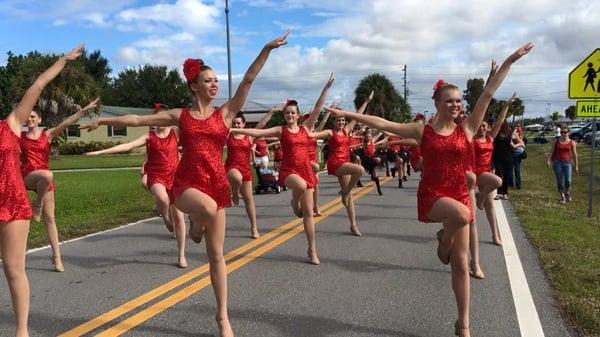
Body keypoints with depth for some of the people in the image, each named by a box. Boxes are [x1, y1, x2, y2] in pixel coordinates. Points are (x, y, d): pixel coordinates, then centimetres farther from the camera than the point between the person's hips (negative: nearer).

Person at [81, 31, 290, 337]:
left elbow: (248, 80, -2)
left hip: (217, 184, 1)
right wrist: (103, 120, 17)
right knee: (208, 207, -39)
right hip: (186, 184, -1)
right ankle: (195, 226, -1)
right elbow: (137, 120, 14)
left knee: (216, 254, 5)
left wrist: (267, 49, -9)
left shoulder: (226, 113, 6)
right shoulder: (180, 115, 7)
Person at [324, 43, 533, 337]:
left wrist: (509, 61, 0)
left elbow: (488, 93, 1)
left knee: (460, 262, 5)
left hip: (459, 196, 3)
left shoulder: (467, 128, 3)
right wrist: (347, 114, -2)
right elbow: (382, 124, 0)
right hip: (431, 196, -3)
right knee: (461, 214, -38)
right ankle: (443, 239, -2)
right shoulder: (422, 131, 0)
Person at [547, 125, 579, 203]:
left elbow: (574, 154, 7)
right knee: (559, 181, 3)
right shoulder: (556, 141, 4)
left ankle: (567, 192, 17)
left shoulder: (572, 143, 3)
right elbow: (551, 151, 2)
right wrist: (549, 160, -13)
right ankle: (562, 196, 21)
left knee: (568, 181, -14)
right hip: (557, 162, 1)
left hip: (567, 163, -1)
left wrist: (576, 166, 8)